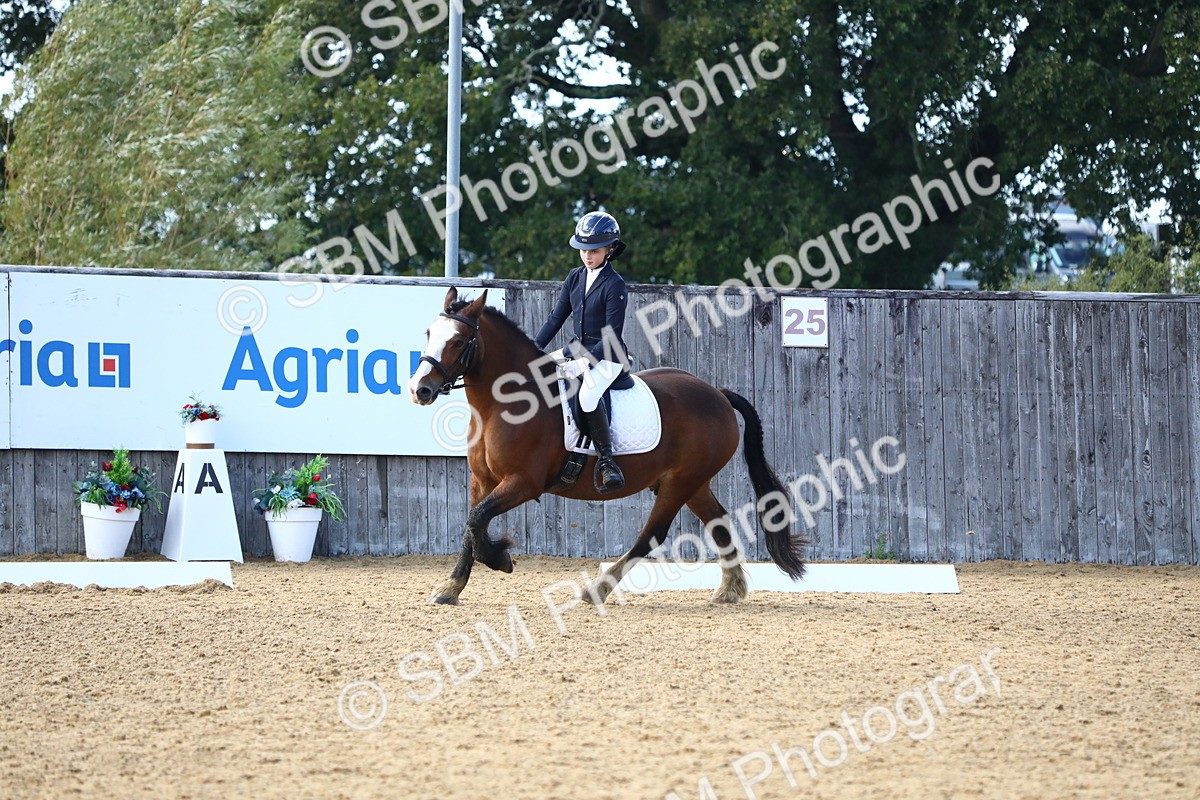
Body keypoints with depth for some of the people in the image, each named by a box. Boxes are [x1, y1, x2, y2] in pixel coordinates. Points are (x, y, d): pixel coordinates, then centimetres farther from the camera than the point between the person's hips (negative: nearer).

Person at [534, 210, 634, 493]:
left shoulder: (615, 286, -12)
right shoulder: (576, 277, 10)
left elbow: (612, 336, -16)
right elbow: (556, 317, 12)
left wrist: (587, 361, -25)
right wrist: (534, 348, 0)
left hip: (607, 356, -8)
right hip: (577, 349, 8)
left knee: (587, 391, -36)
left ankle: (605, 460, -32)